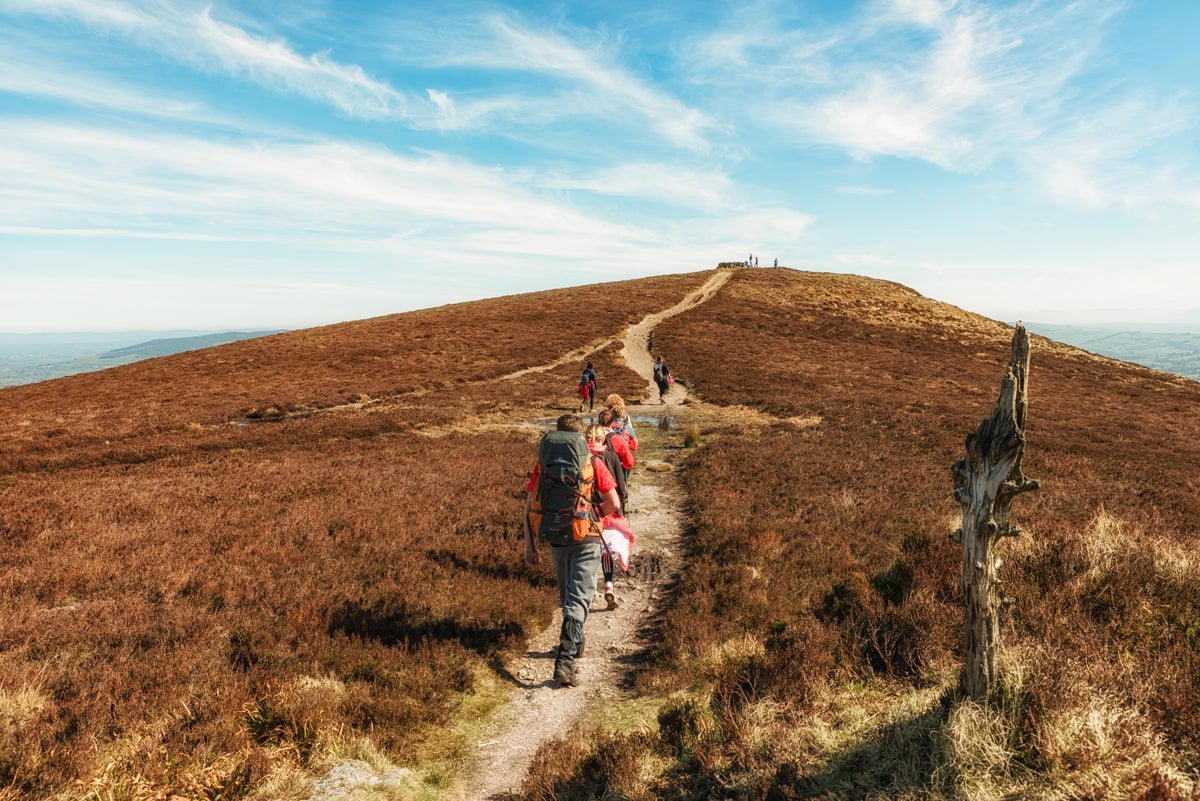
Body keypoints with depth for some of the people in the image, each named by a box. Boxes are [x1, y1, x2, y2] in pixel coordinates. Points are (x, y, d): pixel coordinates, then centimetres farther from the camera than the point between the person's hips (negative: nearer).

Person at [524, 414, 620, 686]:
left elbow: (529, 507, -1)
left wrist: (529, 545, 4)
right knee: (578, 598, -3)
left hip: (557, 539, 3)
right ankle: (565, 659, -16)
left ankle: (575, 643, 41)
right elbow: (614, 504, -5)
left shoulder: (543, 464, 1)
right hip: (587, 539, -3)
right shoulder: (592, 463, -3)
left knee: (567, 595, 23)